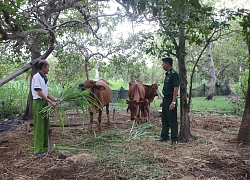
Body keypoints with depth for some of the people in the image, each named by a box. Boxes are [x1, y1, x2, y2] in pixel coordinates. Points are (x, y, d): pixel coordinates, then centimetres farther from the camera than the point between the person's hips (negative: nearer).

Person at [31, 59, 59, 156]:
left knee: (46, 126, 12)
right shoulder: (36, 77, -11)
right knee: (39, 127, -4)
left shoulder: (45, 78, 14)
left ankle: (44, 147, 22)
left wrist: (55, 99, 5)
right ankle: (38, 150, 4)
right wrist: (51, 102, -15)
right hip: (38, 102, -8)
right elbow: (40, 93, -16)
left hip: (45, 103, 8)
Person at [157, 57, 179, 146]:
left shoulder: (174, 74, -15)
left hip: (171, 100, -10)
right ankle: (164, 136, 26)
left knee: (172, 120, -2)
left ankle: (174, 139, 6)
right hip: (165, 99, 10)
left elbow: (175, 89, -20)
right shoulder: (167, 74, 14)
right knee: (164, 118, 15)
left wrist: (173, 102, -25)